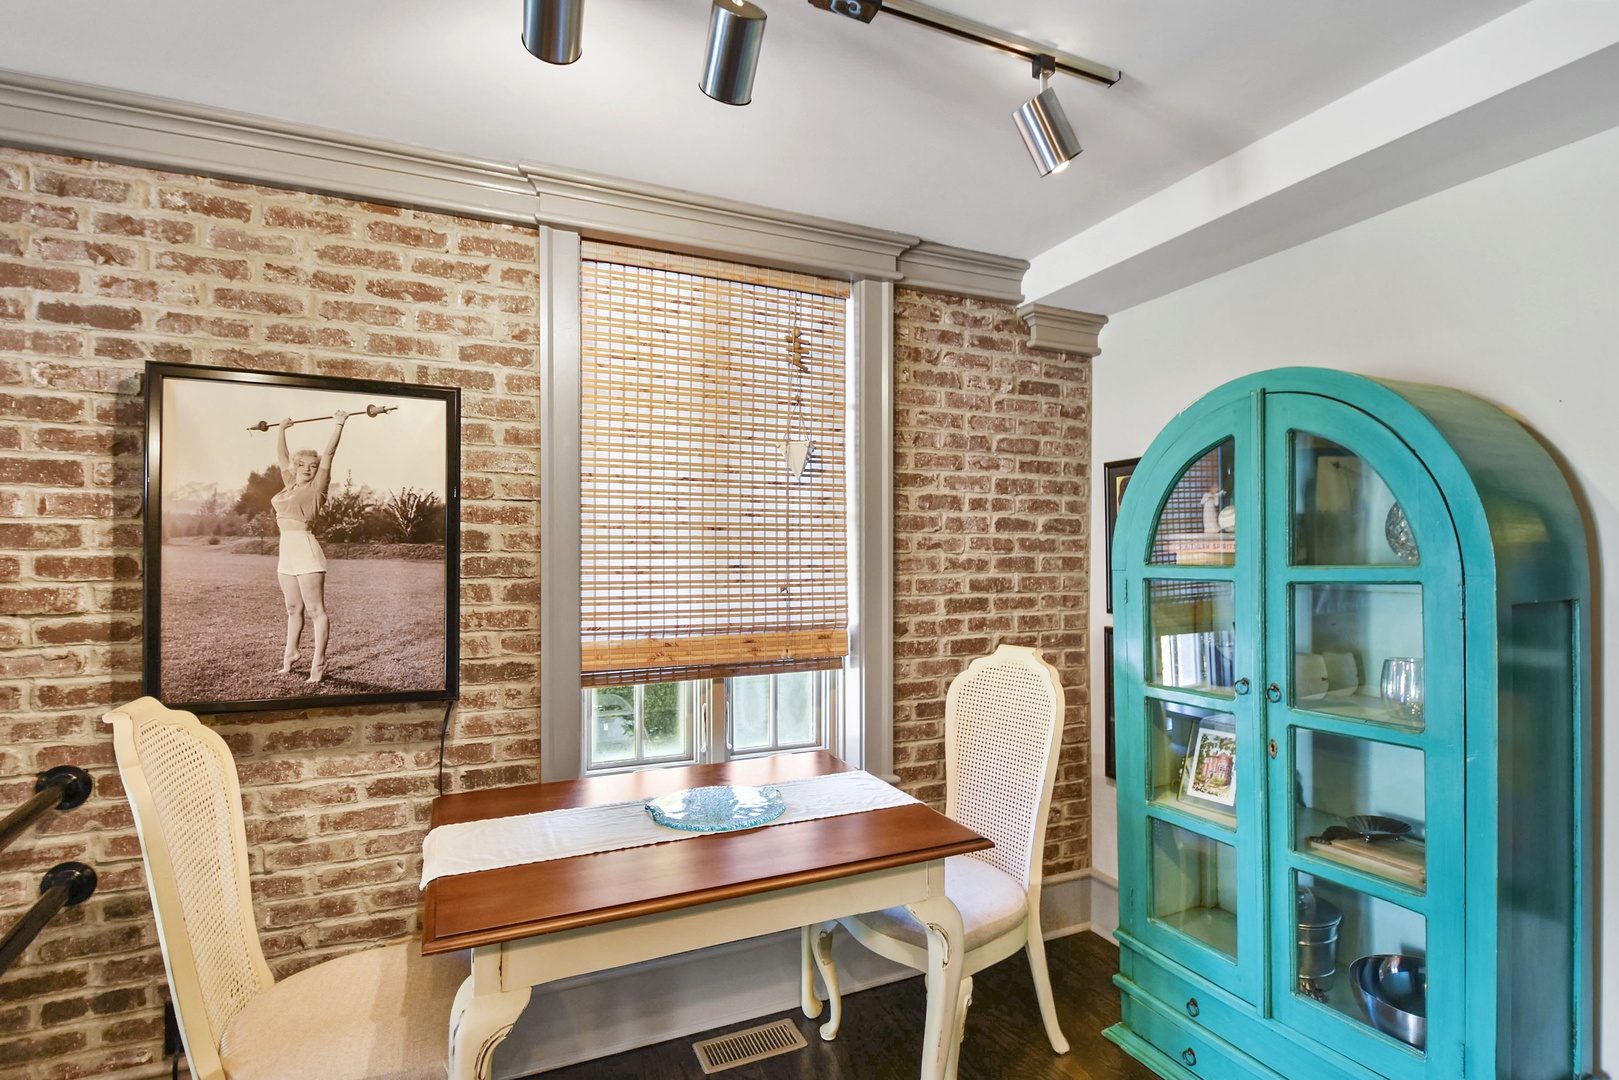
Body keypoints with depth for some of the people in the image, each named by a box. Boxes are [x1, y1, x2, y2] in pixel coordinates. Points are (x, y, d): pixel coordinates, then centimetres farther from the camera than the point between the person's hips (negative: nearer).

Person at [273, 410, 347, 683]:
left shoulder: (316, 487, 0)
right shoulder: (289, 484, 17)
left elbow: (328, 454, -6)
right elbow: (281, 457, 31)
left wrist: (339, 425, -6)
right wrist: (281, 429, 39)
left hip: (306, 548, -7)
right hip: (287, 550, 7)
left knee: (315, 609, -6)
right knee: (294, 608, 16)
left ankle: (318, 663, -5)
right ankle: (290, 654, 28)